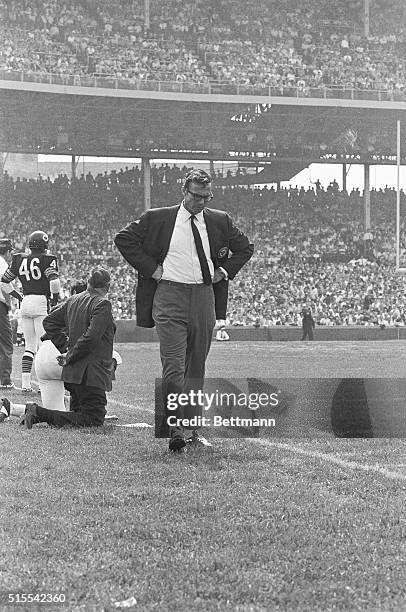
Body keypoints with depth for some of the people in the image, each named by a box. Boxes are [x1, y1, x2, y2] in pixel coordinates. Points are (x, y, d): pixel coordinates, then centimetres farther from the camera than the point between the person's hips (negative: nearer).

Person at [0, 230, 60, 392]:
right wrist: (55, 298, -5)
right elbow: (54, 281, -20)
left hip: (25, 302, 6)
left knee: (29, 347, 13)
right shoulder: (47, 260, -7)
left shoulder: (18, 259, 10)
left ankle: (25, 384, 10)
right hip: (42, 302, -6)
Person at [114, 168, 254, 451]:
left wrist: (225, 271, 8)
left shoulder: (220, 221, 10)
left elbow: (245, 247, 22)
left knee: (196, 368, 9)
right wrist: (150, 268, -2)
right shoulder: (157, 218, 1)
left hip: (204, 297, 4)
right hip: (169, 294, -3)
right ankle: (175, 429, -14)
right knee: (173, 367, -13)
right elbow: (124, 239, 4)